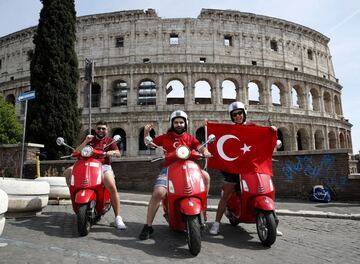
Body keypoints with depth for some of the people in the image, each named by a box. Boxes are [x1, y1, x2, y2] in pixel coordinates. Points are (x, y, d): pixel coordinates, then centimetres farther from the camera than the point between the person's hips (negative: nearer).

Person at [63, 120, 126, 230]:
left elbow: (118, 154, 3)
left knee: (112, 188, -26)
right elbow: (77, 152, 7)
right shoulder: (89, 139, 17)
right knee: (68, 172, -20)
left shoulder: (109, 140, 15)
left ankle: (118, 218, -22)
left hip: (104, 166, -2)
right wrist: (86, 141, -9)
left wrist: (112, 152, -21)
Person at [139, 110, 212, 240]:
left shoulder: (190, 138, 14)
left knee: (205, 176, -21)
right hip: (168, 168, -1)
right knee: (158, 193, -24)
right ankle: (148, 226, -7)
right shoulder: (165, 137, 13)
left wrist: (205, 151, -23)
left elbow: (200, 147, 0)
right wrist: (146, 132, 0)